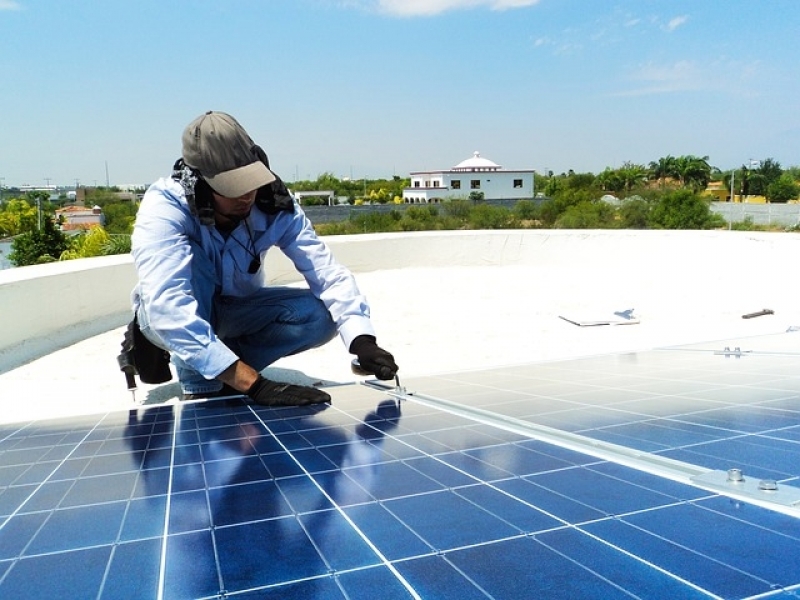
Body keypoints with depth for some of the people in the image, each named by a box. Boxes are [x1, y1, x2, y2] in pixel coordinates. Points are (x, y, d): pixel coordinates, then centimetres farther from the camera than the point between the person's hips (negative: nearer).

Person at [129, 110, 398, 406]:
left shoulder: (275, 206, -23)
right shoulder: (163, 209, -33)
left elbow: (326, 271, -29)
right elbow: (169, 310, -45)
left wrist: (361, 340, -46)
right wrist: (254, 384, -52)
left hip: (234, 310, 3)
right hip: (169, 318, -3)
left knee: (321, 315, -22)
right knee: (191, 257, -35)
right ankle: (199, 388, -22)